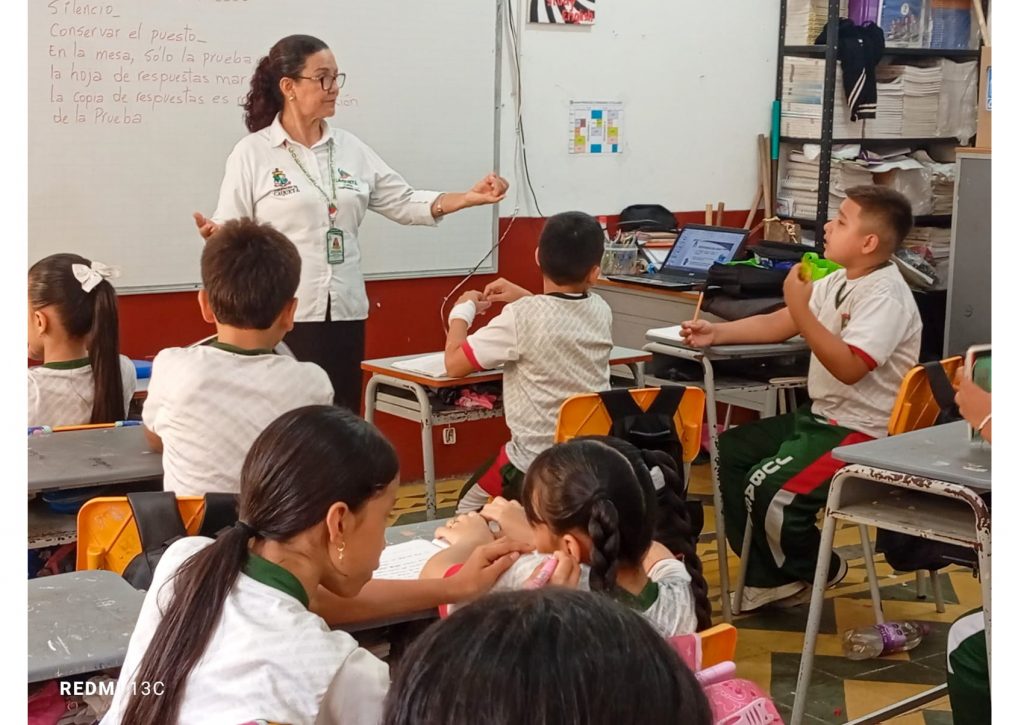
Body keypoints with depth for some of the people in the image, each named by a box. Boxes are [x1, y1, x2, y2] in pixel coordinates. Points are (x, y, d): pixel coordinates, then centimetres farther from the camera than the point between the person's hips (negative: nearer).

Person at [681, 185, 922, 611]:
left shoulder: (884, 296, -20)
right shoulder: (839, 281, 9)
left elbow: (849, 367, -32)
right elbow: (778, 325, 14)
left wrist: (802, 308, -34)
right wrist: (717, 333, 2)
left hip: (862, 431, -10)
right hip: (822, 416, 10)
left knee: (768, 492, -25)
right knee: (728, 453, 9)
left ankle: (818, 570, 8)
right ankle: (768, 577, 16)